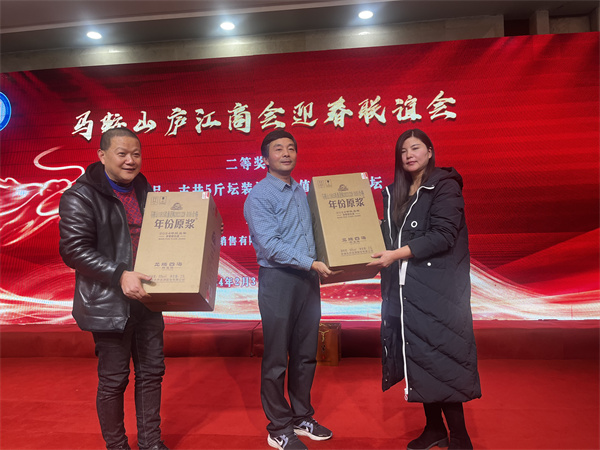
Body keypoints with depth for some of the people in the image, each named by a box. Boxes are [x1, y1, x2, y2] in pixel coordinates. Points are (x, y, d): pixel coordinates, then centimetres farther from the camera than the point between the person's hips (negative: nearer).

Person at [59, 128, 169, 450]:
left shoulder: (144, 191, 13)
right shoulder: (80, 196, -8)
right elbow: (74, 250, -16)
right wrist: (119, 275, -25)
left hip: (146, 300, 7)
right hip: (108, 305, -6)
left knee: (151, 373, 14)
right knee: (113, 380, 7)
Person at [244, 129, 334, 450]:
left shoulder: (302, 193, 14)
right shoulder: (259, 196, -8)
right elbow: (270, 245, -17)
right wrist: (310, 263, -19)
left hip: (308, 279, 7)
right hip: (278, 279, -6)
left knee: (305, 354, 15)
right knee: (276, 358, 5)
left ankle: (302, 418, 33)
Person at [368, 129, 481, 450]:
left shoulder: (444, 186, -4)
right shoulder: (394, 193, 16)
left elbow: (443, 235, -15)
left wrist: (398, 254, -19)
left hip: (437, 288, -6)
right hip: (404, 288, 6)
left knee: (438, 358, -3)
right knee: (415, 358, 10)